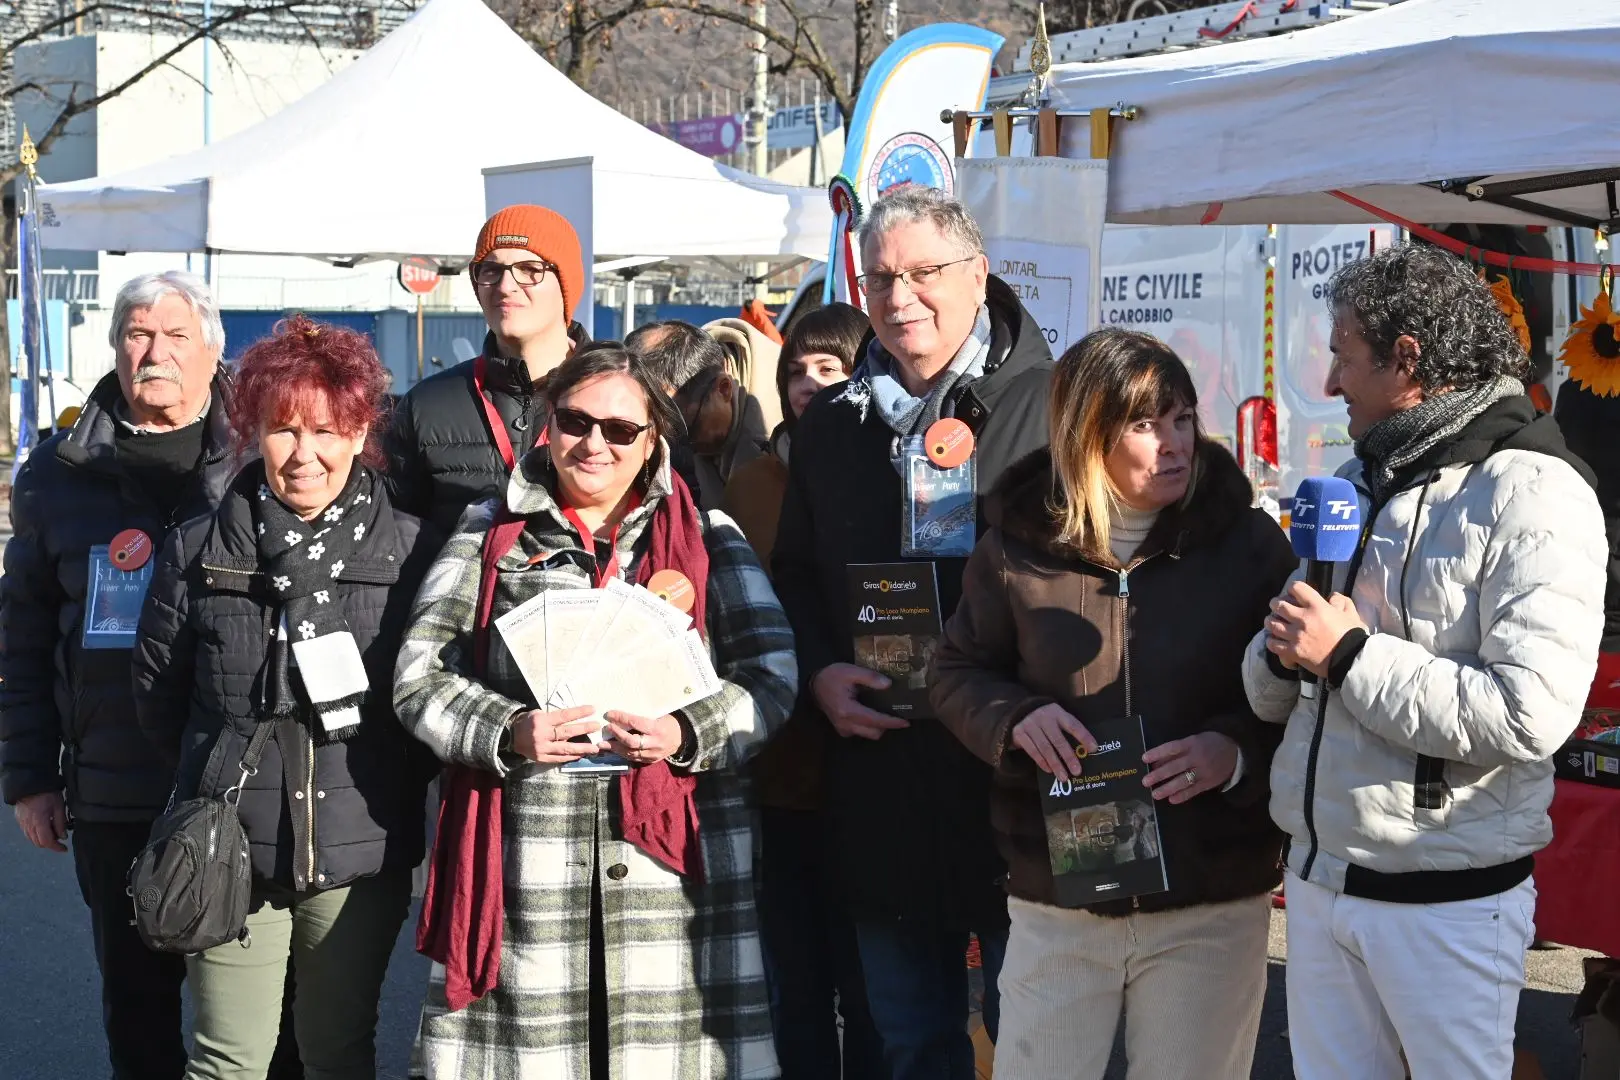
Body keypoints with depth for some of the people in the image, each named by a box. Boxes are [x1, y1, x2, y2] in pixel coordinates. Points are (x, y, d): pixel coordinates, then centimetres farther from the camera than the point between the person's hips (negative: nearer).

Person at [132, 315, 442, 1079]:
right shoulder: (198, 551, -1)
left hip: (362, 852, 0)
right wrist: (227, 776, 12)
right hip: (233, 852, 0)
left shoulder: (410, 552, -3)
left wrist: (391, 781, 4)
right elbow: (157, 693, 9)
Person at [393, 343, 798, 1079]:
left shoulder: (707, 538, 12)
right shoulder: (490, 534, 12)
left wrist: (689, 733, -13)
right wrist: (509, 733, -11)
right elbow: (420, 675, 6)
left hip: (672, 851, 0)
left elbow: (772, 675, 5)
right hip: (526, 856, 0)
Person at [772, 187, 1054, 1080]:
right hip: (882, 783, 5)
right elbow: (793, 577, 18)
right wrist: (820, 673, 0)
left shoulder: (1050, 404, -5)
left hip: (1016, 774, -4)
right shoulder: (830, 426, 11)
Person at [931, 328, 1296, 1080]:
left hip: (1212, 906, -1)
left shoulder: (1247, 540, -2)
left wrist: (1238, 750, -17)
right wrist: (1014, 718, -11)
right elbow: (956, 672, 10)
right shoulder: (1019, 545, 0)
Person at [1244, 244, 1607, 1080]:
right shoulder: (1359, 479, 12)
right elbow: (1270, 692, 13)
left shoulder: (1531, 494, -12)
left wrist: (1349, 655, -20)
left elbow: (1529, 717, -25)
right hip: (1318, 877, 7)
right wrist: (1282, 653, -10)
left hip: (1447, 899, -7)